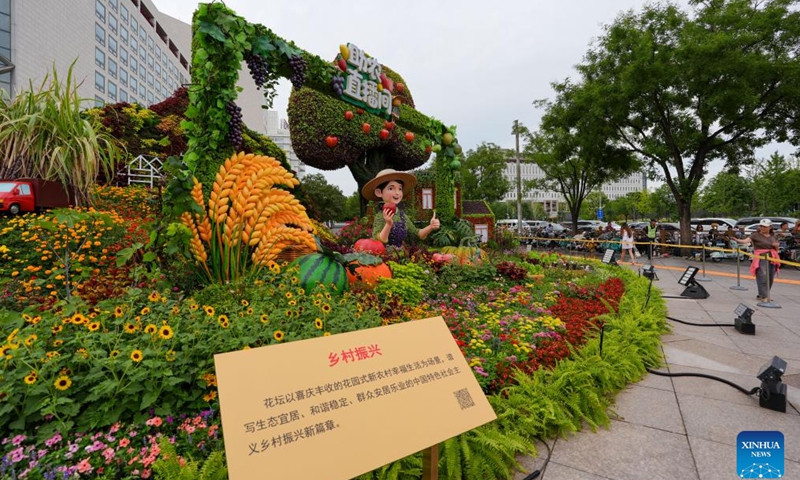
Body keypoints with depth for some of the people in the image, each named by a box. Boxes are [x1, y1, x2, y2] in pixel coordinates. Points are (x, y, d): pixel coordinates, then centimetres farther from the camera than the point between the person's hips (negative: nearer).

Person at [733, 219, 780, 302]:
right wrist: (737, 240, -40)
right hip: (761, 259, -6)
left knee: (770, 279, 8)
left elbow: (776, 250, 20)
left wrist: (776, 245, -2)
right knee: (762, 277, -12)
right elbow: (745, 241, -21)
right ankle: (763, 296, -11)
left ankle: (761, 295, 18)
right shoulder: (756, 235, -4)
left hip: (772, 259, 6)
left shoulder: (773, 237, 13)